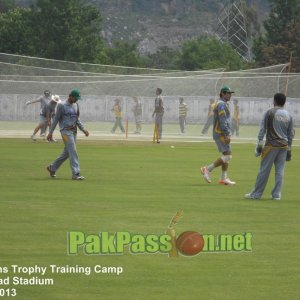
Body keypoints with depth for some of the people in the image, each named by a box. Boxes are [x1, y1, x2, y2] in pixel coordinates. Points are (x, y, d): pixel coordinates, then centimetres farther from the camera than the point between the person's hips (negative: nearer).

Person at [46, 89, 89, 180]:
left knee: (67, 152, 12)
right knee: (73, 152, -13)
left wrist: (83, 129, 7)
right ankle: (76, 174, -13)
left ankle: (52, 168, 28)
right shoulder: (62, 105, -9)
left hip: (74, 131, 8)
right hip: (66, 131, -8)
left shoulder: (76, 105, 12)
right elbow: (56, 119, -6)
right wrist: (50, 133, -7)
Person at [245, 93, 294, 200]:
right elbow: (291, 134, 13)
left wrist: (259, 144, -4)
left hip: (271, 145, -4)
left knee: (264, 170, -1)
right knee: (280, 170, 6)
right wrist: (289, 149, 19)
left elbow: (262, 129, -6)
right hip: (284, 146, 4)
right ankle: (276, 194, 4)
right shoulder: (288, 116, 10)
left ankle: (256, 193, 3)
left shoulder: (270, 112, -3)